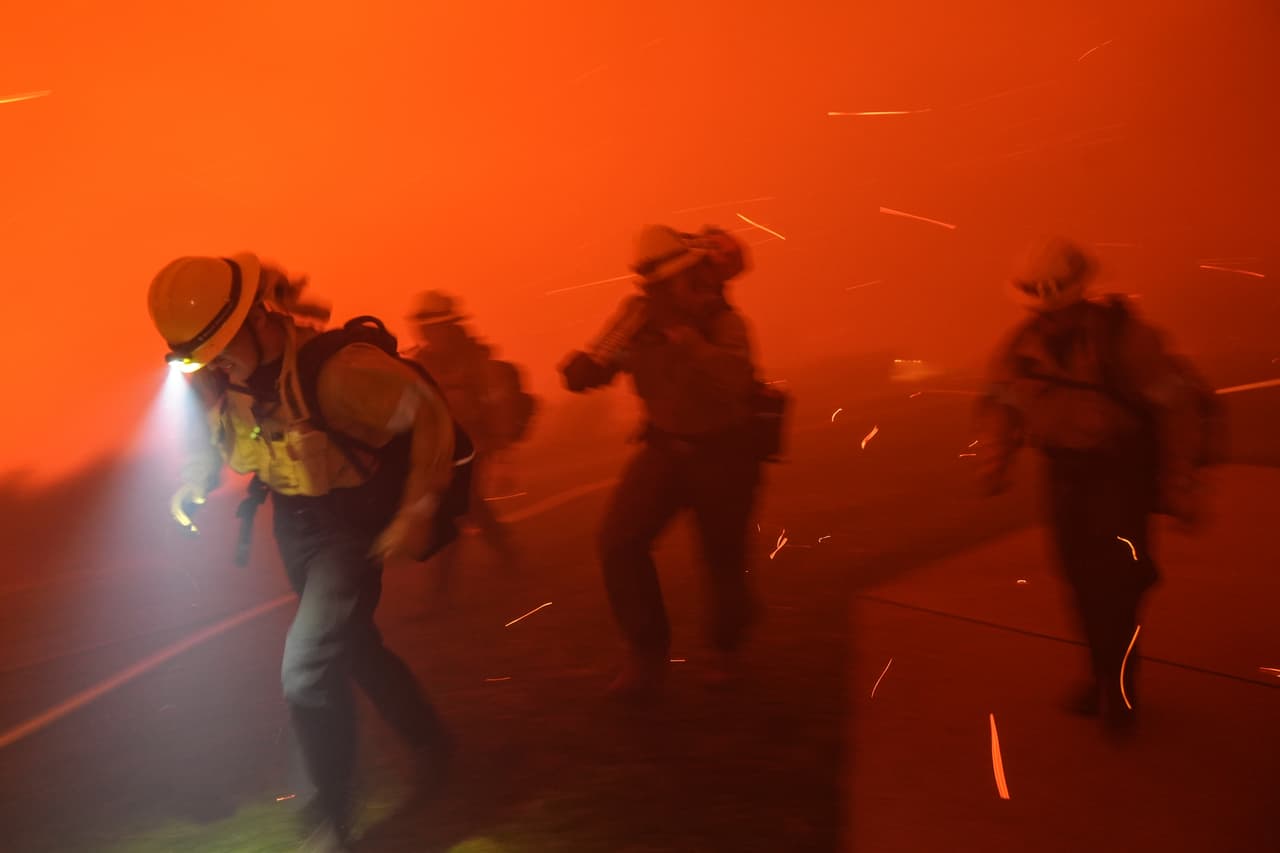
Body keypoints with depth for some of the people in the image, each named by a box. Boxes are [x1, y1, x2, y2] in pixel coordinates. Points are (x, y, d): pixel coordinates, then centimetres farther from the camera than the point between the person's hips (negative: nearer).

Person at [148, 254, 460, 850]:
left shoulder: (337, 367, -30)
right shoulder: (217, 381, -7)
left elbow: (428, 414, -25)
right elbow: (219, 436, 14)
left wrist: (419, 511, -27)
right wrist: (196, 481, -5)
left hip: (356, 527, -8)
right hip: (293, 527, 8)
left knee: (307, 670, -14)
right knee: (352, 646, 21)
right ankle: (430, 743, 45)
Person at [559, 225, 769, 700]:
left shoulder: (723, 320, -18)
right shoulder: (640, 314, -7)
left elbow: (733, 381, -36)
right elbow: (594, 370, -7)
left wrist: (681, 331, -38)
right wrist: (580, 368, -30)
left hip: (724, 453, -3)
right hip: (665, 448, 3)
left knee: (724, 559, 7)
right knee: (620, 540, -14)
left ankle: (726, 651, 38)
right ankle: (647, 653, 3)